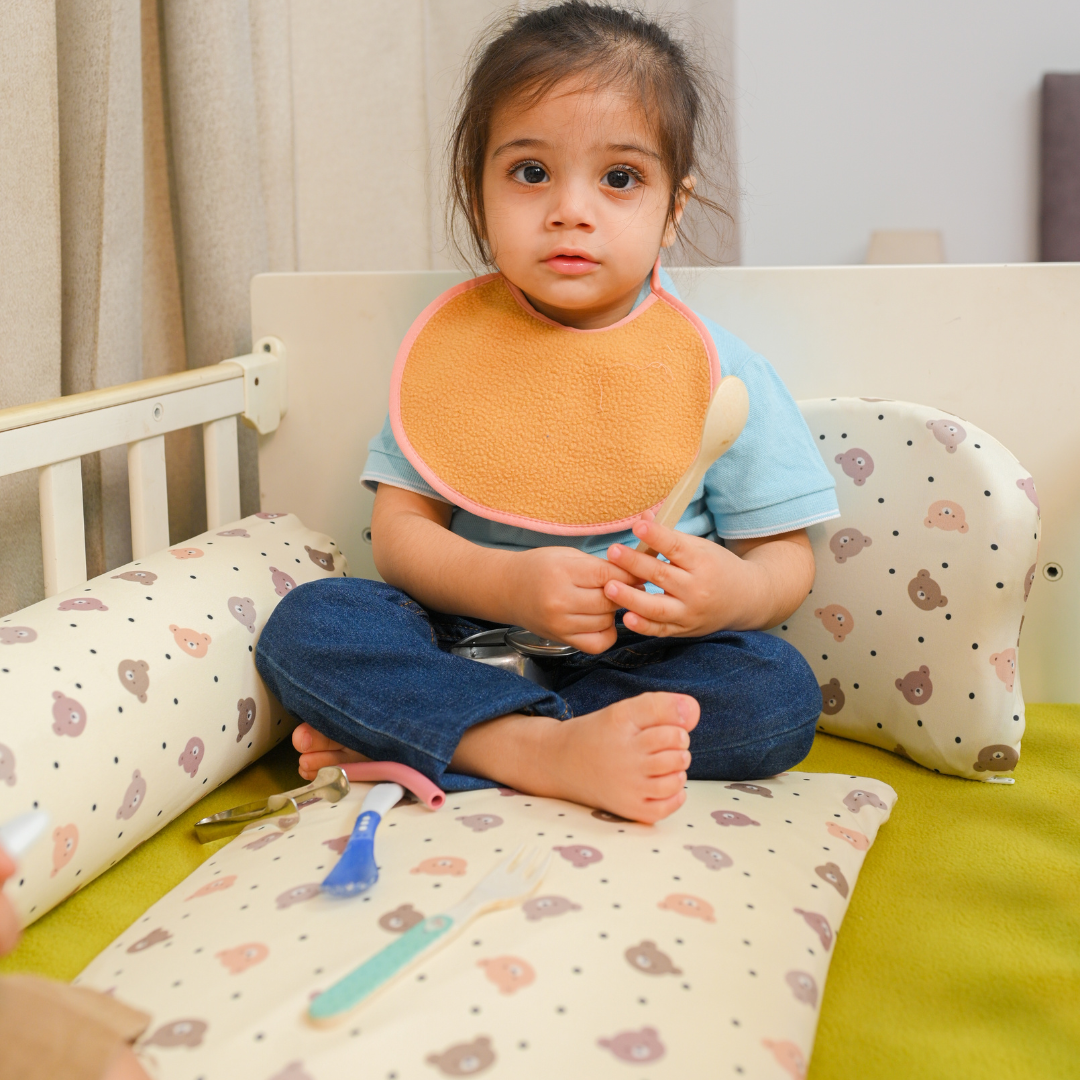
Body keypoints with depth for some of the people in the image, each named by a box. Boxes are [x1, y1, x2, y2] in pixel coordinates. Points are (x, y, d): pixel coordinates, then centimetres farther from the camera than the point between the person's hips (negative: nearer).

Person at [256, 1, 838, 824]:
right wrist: (510, 586, -24)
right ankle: (545, 749, -34)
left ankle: (412, 745, -27)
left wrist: (735, 592, -27)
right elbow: (400, 531, -3)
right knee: (308, 624, -18)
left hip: (645, 657, 0)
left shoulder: (720, 372, -3)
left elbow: (786, 558, -2)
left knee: (780, 694, -28)